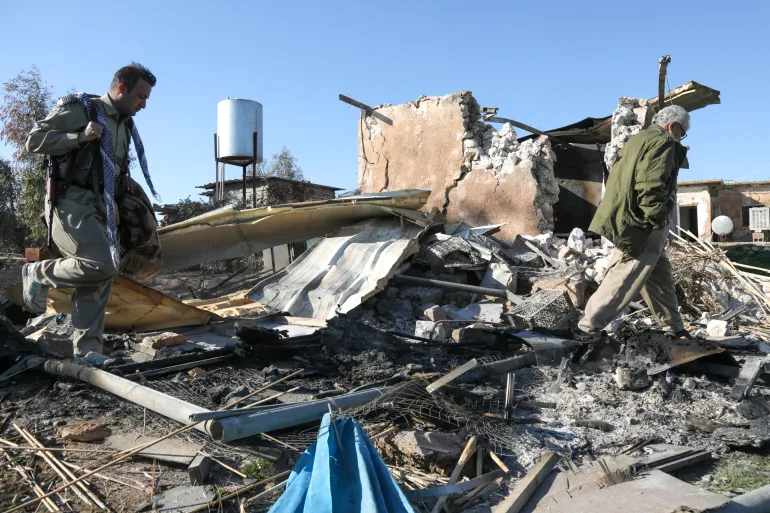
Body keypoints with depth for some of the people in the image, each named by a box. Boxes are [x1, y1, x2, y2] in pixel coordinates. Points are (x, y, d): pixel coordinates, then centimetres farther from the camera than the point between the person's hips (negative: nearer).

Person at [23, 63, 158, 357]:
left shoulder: (125, 125, 18)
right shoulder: (78, 108, -5)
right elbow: (34, 141, -9)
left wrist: (115, 208, 20)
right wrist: (80, 137, -20)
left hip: (100, 208, 8)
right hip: (71, 202, -8)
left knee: (99, 278, 1)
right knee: (102, 266, -23)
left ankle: (88, 351, 6)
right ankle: (38, 274, 4)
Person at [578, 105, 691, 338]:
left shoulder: (639, 139, 22)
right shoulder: (662, 142, -9)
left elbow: (623, 177, 22)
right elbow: (651, 185, -22)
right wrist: (656, 218, -17)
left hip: (630, 222, 11)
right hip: (642, 226, -11)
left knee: (660, 277, 19)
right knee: (624, 281, -9)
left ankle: (674, 328, 30)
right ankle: (588, 327, -8)